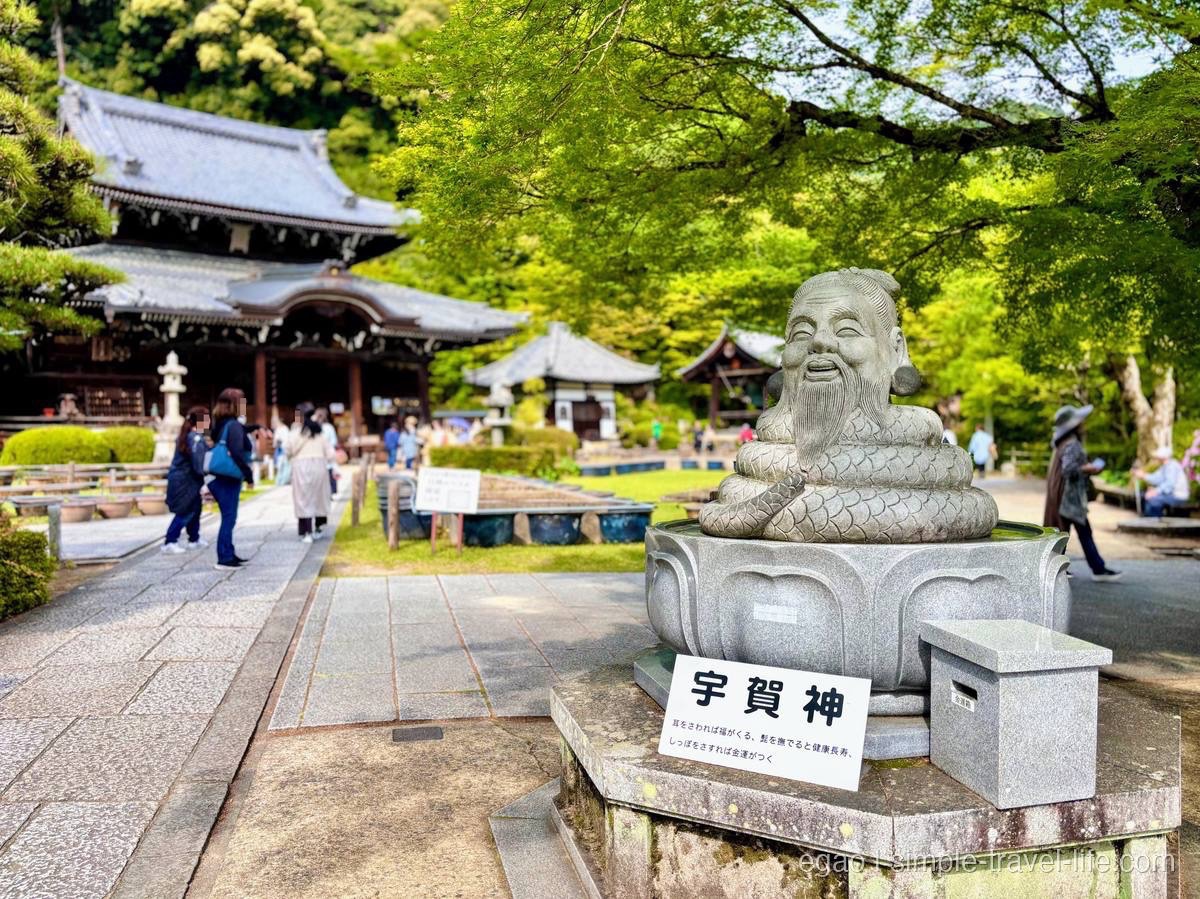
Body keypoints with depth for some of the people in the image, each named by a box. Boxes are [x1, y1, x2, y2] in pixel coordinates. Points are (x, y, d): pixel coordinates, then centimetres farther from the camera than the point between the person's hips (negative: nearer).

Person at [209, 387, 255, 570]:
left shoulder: (222, 424, 13)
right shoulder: (234, 425, -15)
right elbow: (237, 453, -23)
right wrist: (249, 475, -17)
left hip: (223, 478, 9)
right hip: (229, 479, -9)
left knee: (228, 517, 16)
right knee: (229, 518, -4)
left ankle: (229, 555, 25)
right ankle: (224, 559, -1)